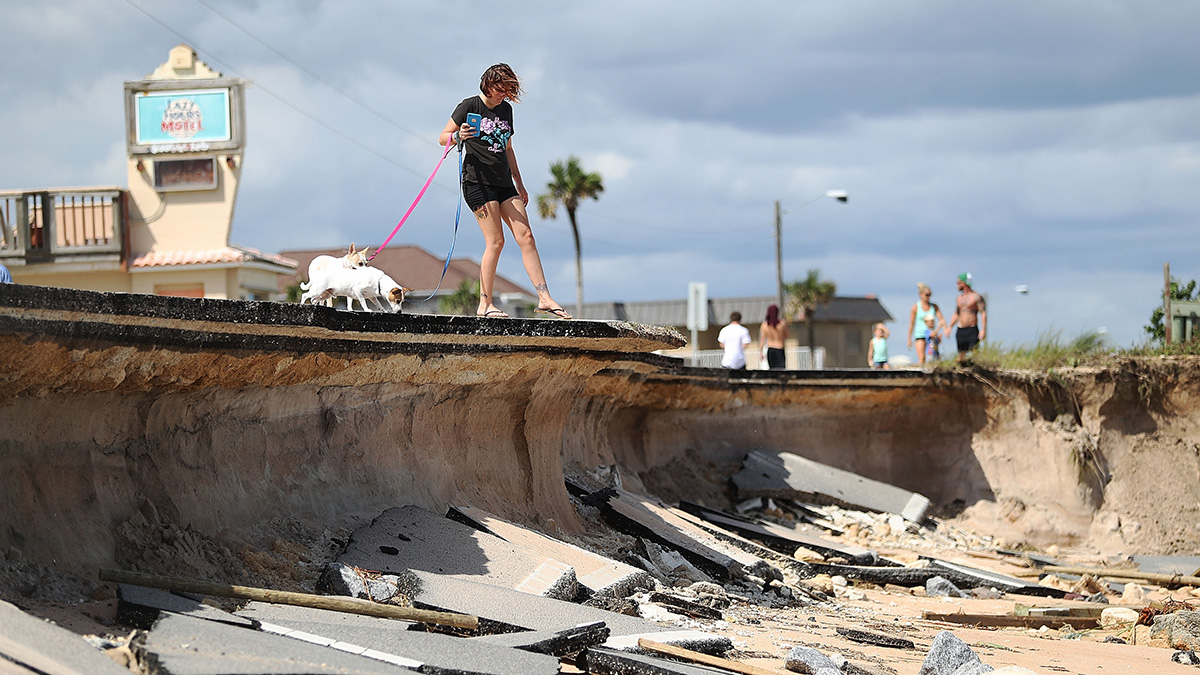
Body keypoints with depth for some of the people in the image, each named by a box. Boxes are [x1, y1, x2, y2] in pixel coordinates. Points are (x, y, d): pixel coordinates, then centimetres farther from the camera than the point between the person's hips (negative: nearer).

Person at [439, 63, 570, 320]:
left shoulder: (506, 109, 16)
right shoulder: (470, 106, -3)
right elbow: (443, 137, -2)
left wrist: (519, 183, 24)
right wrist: (458, 136, -25)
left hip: (504, 183, 7)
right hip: (478, 181, -7)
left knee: (526, 237, -3)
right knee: (495, 241, -13)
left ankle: (544, 298, -4)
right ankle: (485, 304, -7)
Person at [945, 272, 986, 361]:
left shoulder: (976, 297, -3)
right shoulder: (959, 298, 16)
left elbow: (983, 314, -8)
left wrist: (983, 330, -18)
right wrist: (949, 327, 10)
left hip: (972, 330, -6)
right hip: (960, 331, 6)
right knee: (961, 356, 3)